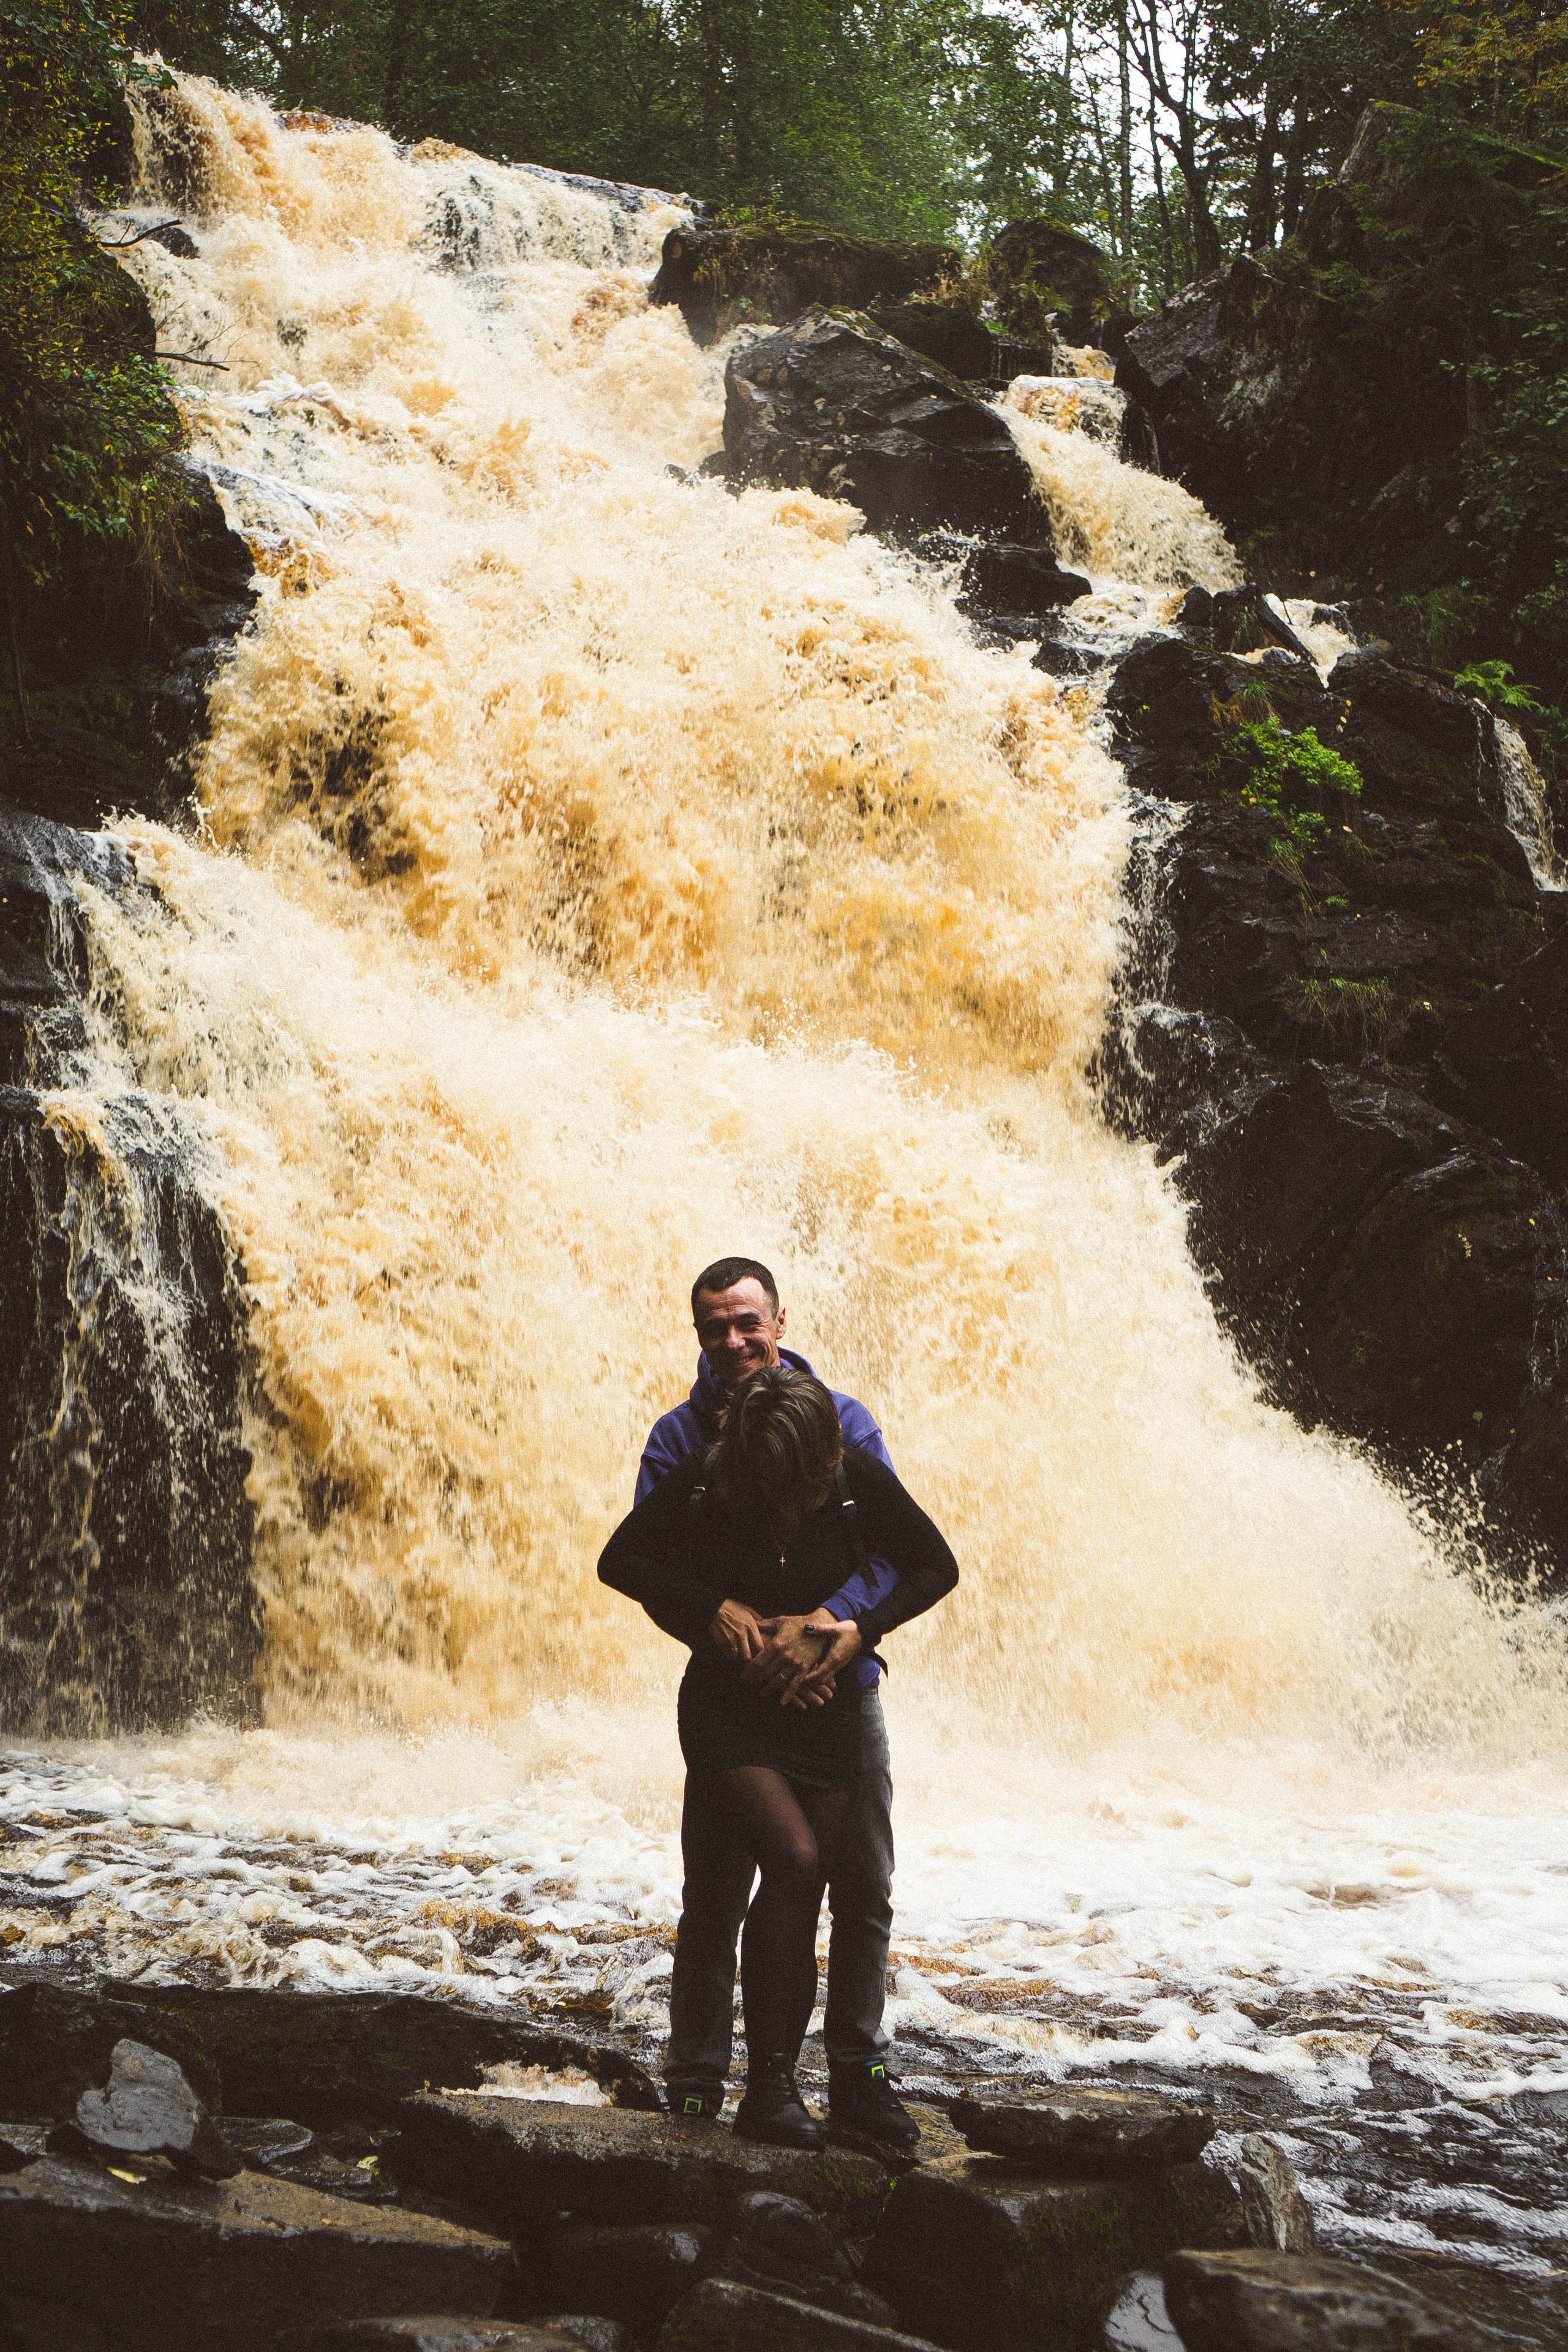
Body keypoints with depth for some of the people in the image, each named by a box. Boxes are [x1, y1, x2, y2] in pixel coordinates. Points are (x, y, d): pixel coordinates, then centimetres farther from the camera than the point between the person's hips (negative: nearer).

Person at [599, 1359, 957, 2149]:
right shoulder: (700, 1482, -16)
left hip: (822, 1708, 3)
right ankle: (766, 2087, -19)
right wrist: (714, 1605, -14)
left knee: (803, 1904, -1)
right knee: (794, 1858, -24)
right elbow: (620, 1561, -3)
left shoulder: (858, 1480, -12)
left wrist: (863, 1628, -13)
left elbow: (936, 1567, 1)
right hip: (728, 1711, -3)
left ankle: (775, 2093, 11)